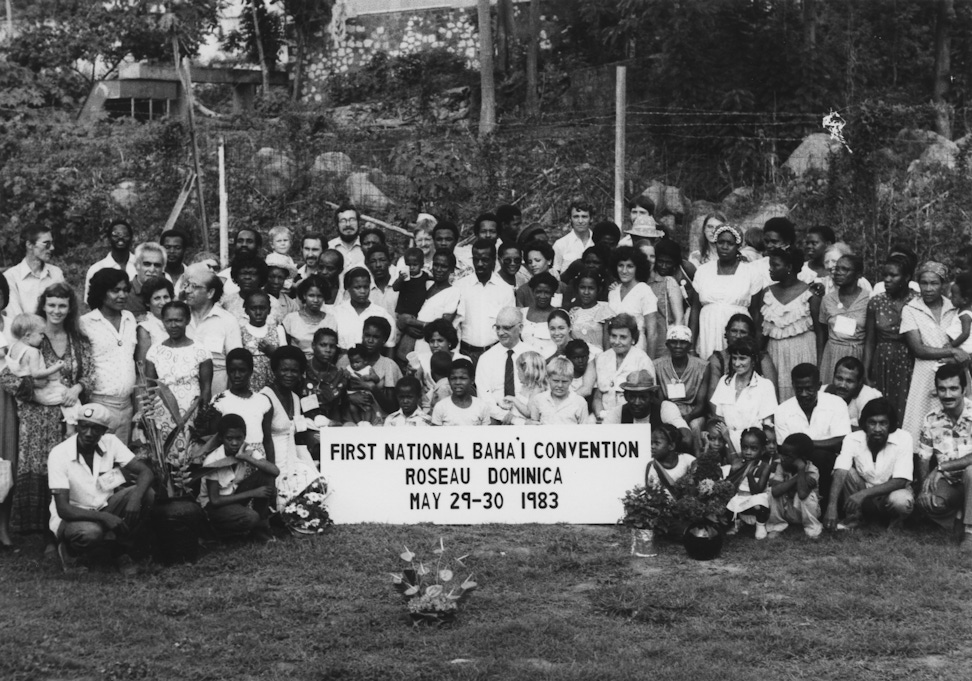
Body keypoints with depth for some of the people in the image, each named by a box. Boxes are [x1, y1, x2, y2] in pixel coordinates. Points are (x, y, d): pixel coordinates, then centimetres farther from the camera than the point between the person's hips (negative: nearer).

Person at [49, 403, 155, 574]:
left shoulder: (110, 443, -8)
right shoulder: (59, 454, -21)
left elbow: (146, 472, -13)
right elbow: (63, 509, -25)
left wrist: (135, 497, -36)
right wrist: (104, 517, -38)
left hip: (104, 508, 5)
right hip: (73, 517, -4)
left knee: (147, 494, -20)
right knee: (90, 532, -39)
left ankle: (121, 552, -3)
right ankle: (69, 550, -2)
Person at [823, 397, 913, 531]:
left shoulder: (904, 438, -21)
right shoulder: (853, 439, -16)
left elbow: (900, 481, -25)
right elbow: (840, 473, -28)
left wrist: (864, 493, -36)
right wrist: (832, 506, -45)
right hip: (863, 494, 2)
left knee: (901, 501, -36)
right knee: (847, 472, -25)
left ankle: (896, 520, -1)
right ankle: (852, 518, -7)